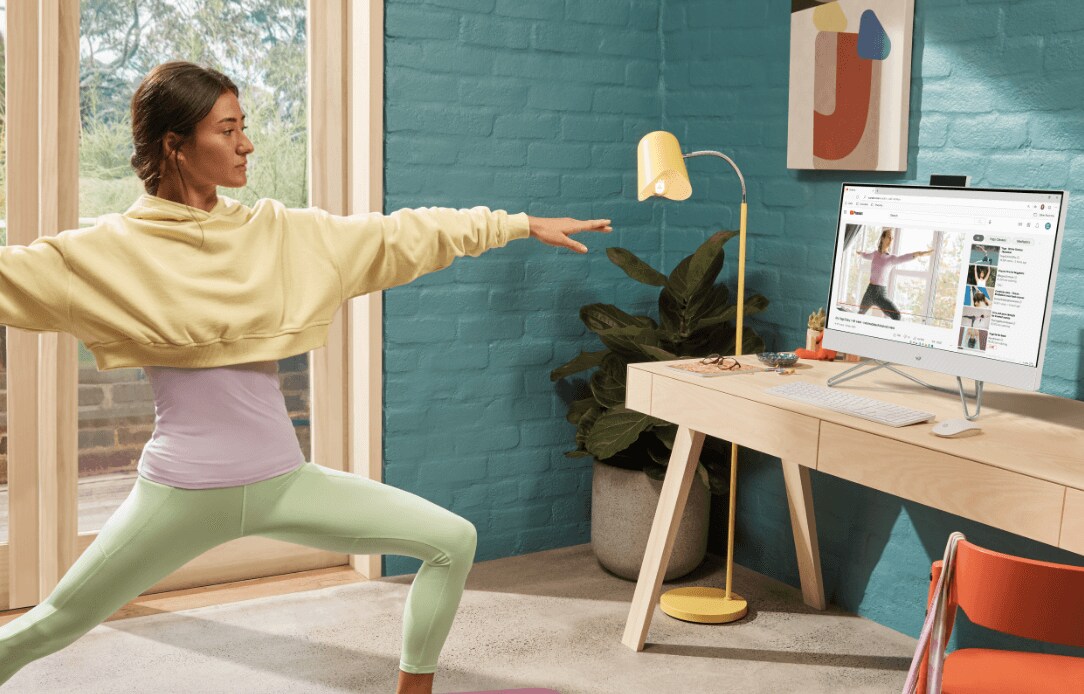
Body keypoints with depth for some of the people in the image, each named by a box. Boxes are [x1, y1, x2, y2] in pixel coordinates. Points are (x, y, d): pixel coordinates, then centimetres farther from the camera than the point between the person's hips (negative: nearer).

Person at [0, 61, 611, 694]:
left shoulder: (280, 233, 4)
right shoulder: (111, 251, -7)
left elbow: (401, 235, 7)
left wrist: (523, 224, 10)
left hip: (283, 481, 4)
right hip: (183, 492, -4)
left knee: (454, 542, 1)